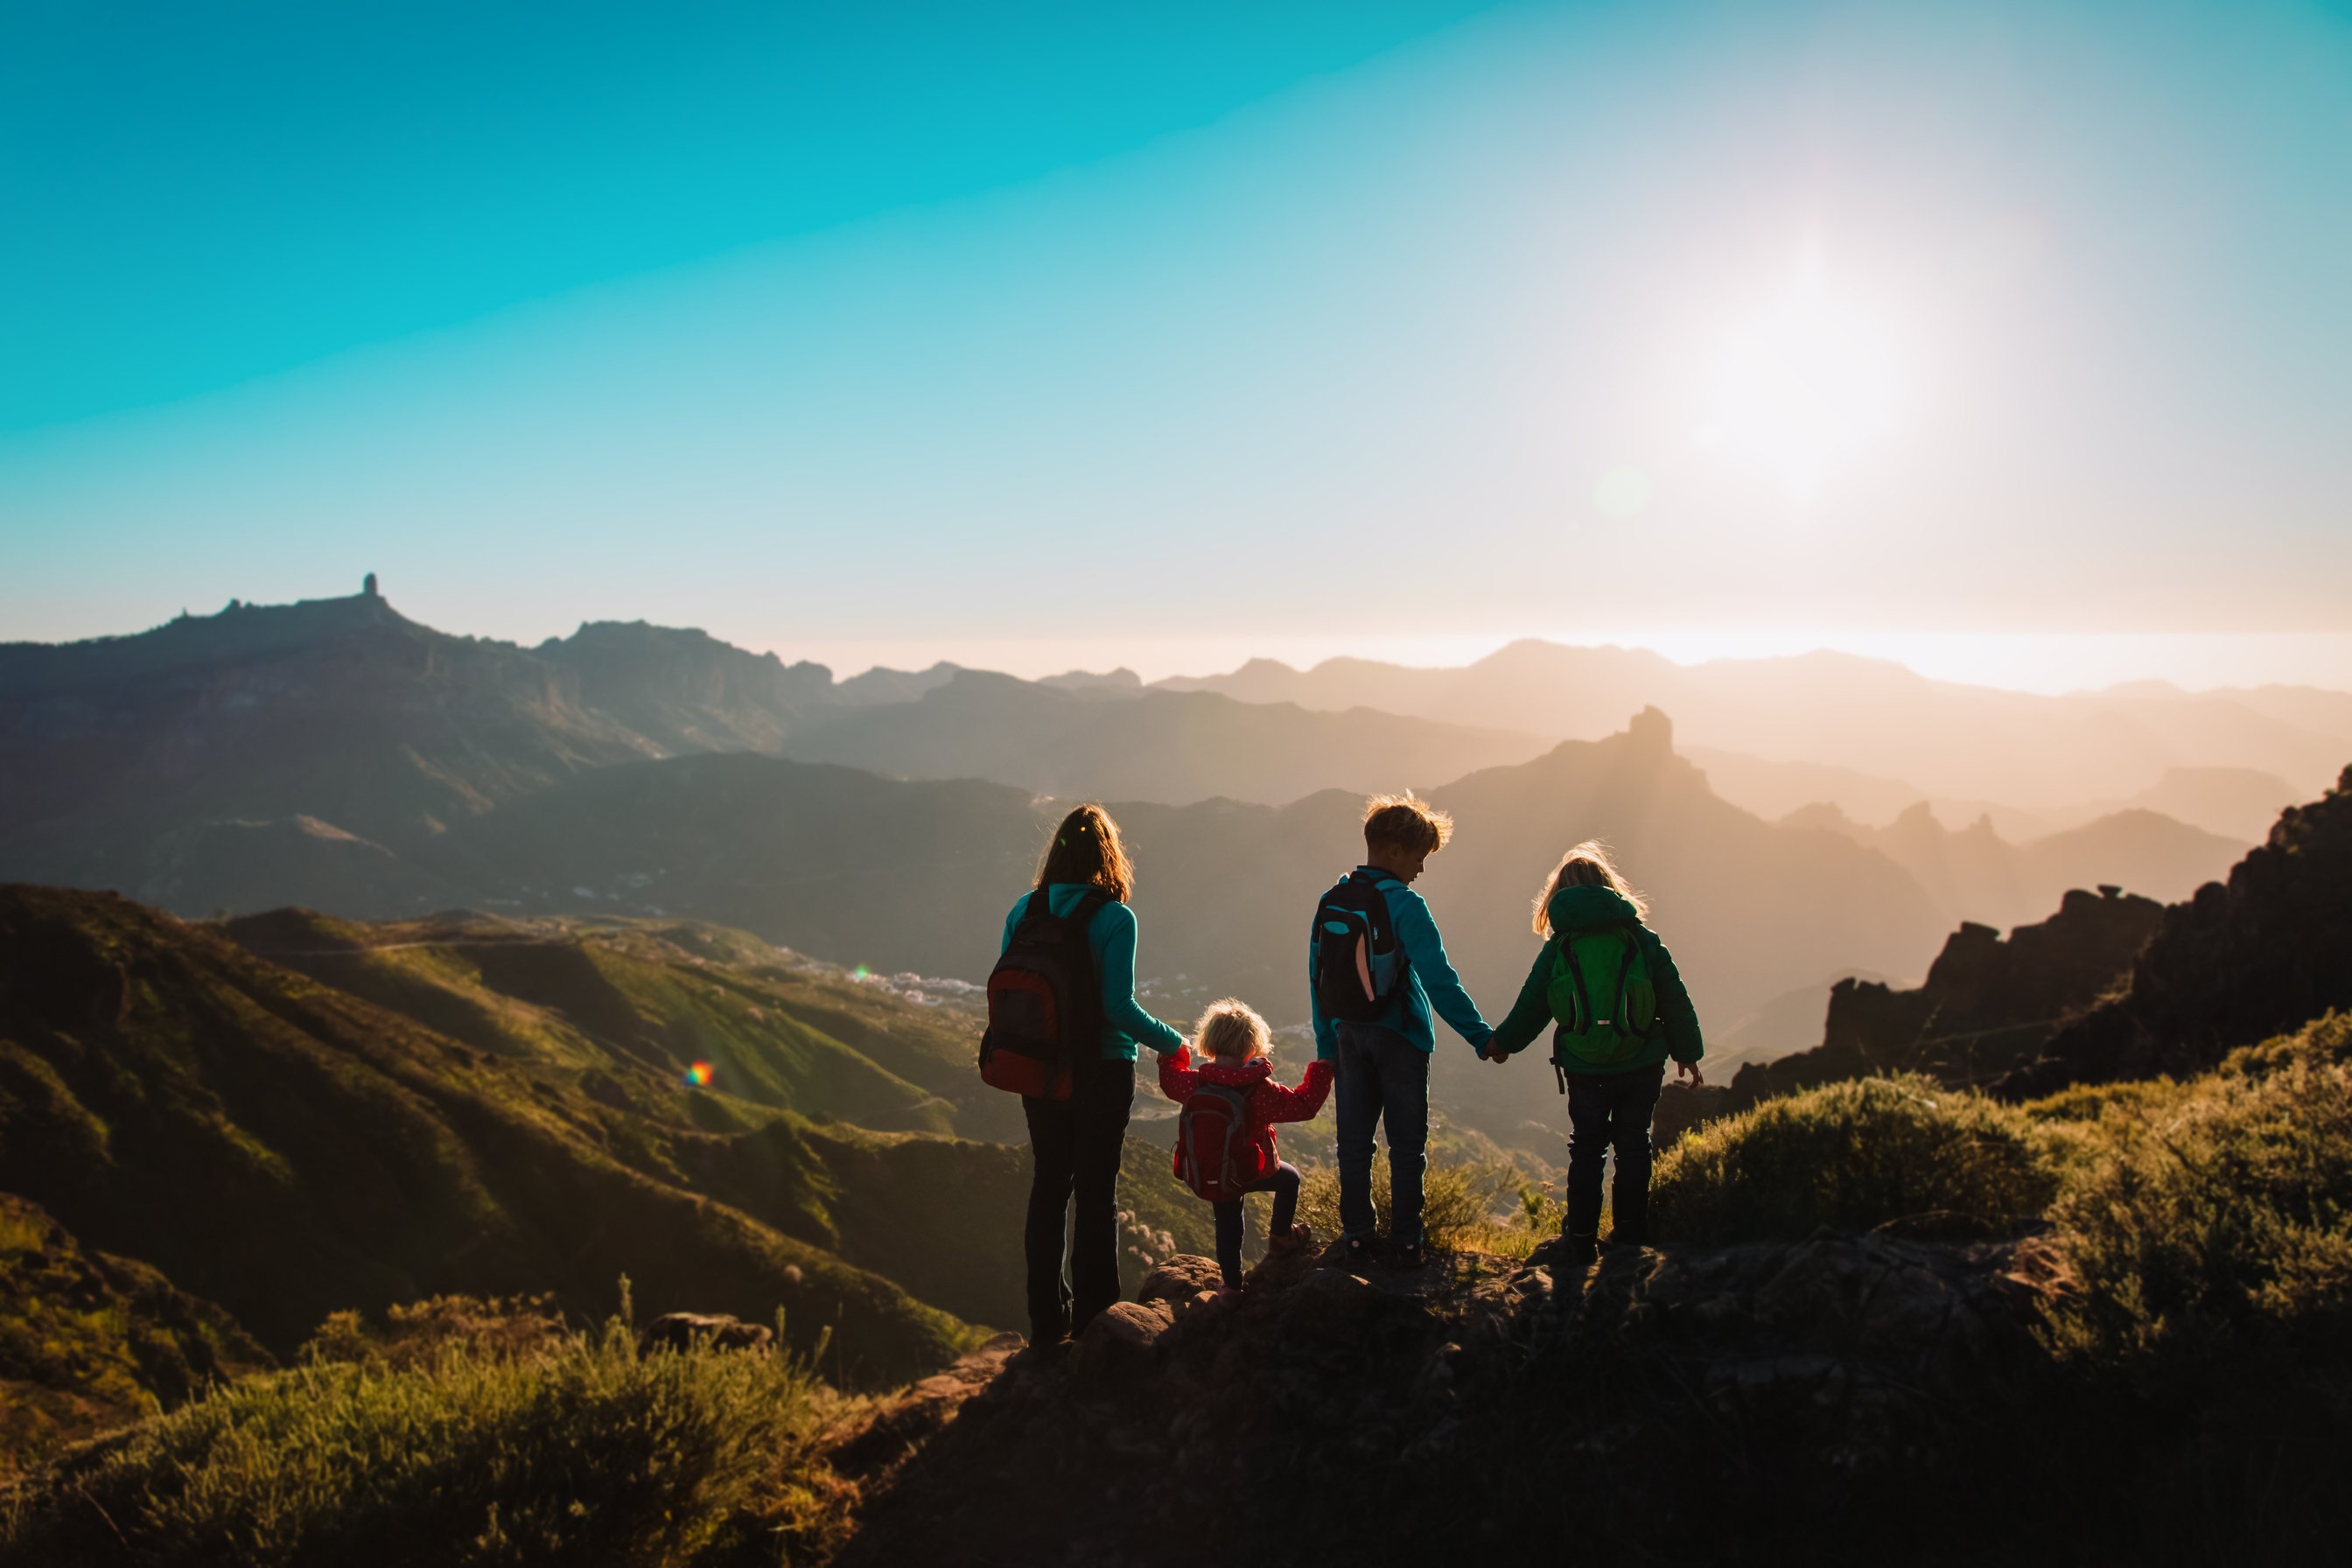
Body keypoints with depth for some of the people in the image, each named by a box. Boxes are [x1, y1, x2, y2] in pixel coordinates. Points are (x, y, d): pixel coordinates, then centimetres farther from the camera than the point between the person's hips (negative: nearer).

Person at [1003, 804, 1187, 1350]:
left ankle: (1048, 1320, 22)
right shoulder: (1114, 919, -15)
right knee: (1096, 1192, 7)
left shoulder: (1024, 911, -1)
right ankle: (1092, 1320, 15)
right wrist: (1172, 1042, -3)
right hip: (1102, 1073, -4)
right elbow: (1119, 1007, -19)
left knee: (1048, 1186, 14)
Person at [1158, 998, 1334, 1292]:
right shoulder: (1258, 1090, -24)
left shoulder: (1194, 1082, -12)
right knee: (1289, 1178, 25)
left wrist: (1172, 1052, 29)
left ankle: (1232, 1284, 28)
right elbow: (1303, 1105, -18)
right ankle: (1280, 1236, 36)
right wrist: (1322, 1070, -8)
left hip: (1206, 1176, 4)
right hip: (1249, 1173, -4)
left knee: (1227, 1225, 21)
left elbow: (1170, 1080, 11)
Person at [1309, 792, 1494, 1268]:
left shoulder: (1331, 903, 2)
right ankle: (1405, 1242, 10)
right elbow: (1439, 981, -21)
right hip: (1400, 1038, -5)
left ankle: (1357, 1238, 16)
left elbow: (1318, 980, 6)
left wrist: (1327, 1047, 13)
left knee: (1354, 1142, 12)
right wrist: (1480, 1035, -16)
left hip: (1350, 1037, 5)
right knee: (1407, 1144, 7)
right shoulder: (1404, 906, -17)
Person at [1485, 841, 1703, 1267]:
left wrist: (1502, 1042, 19)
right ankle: (1630, 1238, 18)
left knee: (1586, 1150, 11)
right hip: (1642, 1066, 0)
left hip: (1584, 1070, 0)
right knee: (1633, 1147, 12)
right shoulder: (1643, 939, -2)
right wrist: (1687, 1052, 15)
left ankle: (1581, 1242, 15)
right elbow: (1675, 1001, 2)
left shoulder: (1558, 947, -4)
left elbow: (1531, 1007, 2)